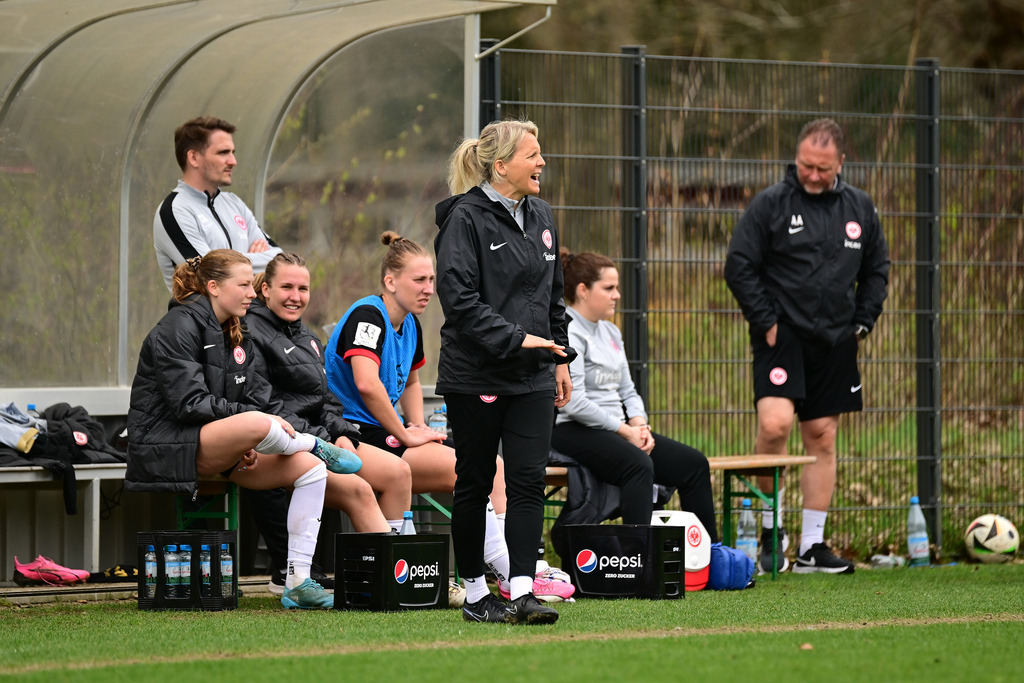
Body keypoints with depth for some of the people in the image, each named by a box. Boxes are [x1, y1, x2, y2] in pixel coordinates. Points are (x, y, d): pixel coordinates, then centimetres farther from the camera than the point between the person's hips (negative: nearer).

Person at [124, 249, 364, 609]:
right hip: (167, 451, -9)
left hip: (217, 450, 9)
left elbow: (253, 399, 14)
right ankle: (318, 446, -3)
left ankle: (297, 583, -12)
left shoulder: (236, 339, 16)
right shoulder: (178, 329, -10)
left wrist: (247, 444, -7)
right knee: (257, 423, -37)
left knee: (311, 469, -9)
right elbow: (189, 403, -19)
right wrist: (249, 424, -19)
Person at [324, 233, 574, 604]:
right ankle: (509, 573, -17)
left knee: (495, 466, -4)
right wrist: (406, 435, -19)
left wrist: (418, 426, 15)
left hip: (388, 434, 10)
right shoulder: (367, 316, -13)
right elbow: (366, 383, -28)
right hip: (359, 434, -10)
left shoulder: (409, 325, 17)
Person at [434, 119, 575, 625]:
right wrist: (516, 338, -21)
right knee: (474, 484, 5)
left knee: (528, 482, -6)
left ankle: (522, 592, -9)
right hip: (475, 374, -6)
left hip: (532, 377, 6)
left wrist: (559, 359, 17)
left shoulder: (540, 216, 13)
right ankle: (475, 594, 14)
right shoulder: (465, 218, -10)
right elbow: (459, 297, -18)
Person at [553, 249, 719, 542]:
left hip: (615, 428, 10)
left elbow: (626, 390, 22)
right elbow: (573, 401, -20)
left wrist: (638, 424, 0)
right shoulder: (568, 333, -11)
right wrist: (625, 430, -15)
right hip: (573, 430, -9)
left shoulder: (610, 332, 19)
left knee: (694, 463, -3)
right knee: (638, 465, -37)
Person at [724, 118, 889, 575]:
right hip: (781, 335, -4)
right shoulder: (770, 204, -5)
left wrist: (862, 322, 8)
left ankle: (812, 546, 12)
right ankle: (770, 525, -3)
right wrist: (766, 323, -9)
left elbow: (876, 268, 19)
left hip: (834, 343, 5)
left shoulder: (859, 208, 9)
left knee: (822, 437, 6)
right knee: (774, 422, -22)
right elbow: (739, 267, -4)